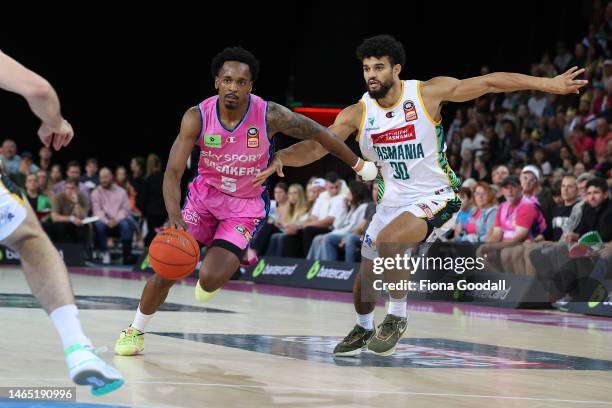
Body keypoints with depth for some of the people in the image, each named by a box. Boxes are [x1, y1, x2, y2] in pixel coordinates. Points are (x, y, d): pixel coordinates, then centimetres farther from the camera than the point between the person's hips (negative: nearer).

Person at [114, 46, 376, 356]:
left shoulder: (270, 116, -22)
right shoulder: (197, 118, -19)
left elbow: (317, 133, -7)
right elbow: (173, 171, -21)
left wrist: (359, 165, 4)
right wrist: (174, 214, -40)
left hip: (246, 207, -1)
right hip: (205, 196, 1)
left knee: (210, 279, -18)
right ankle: (135, 331, 17)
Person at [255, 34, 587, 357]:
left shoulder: (428, 93, -15)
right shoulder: (357, 114, -6)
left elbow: (489, 83, -13)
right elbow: (315, 147, -9)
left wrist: (547, 84, -17)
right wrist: (280, 157, -30)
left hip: (435, 198, -5)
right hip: (393, 201, 5)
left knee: (387, 241, -30)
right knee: (366, 273, 13)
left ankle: (397, 316, -10)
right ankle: (364, 328, 43)